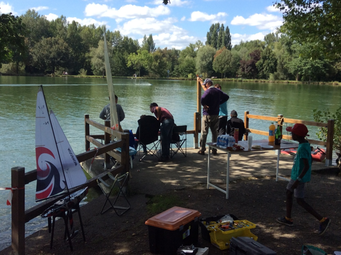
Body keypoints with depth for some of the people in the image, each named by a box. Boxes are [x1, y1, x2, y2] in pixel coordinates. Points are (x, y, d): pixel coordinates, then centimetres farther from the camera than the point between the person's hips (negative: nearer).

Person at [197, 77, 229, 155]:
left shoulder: (208, 91, -14)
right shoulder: (218, 91, 8)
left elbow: (203, 98, -34)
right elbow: (226, 97, 19)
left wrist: (204, 105, -16)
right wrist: (219, 103, 13)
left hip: (207, 115, -6)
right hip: (216, 115, 6)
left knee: (204, 133, 1)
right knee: (215, 132, 11)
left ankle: (202, 150, 3)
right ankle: (214, 149, 13)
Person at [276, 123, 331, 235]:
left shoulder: (302, 148, -25)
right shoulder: (306, 144, 4)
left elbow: (307, 166, -28)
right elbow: (310, 160, 14)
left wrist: (298, 180, -26)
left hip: (299, 177, -10)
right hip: (295, 175, 10)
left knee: (300, 200, -2)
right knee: (288, 193, 18)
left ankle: (322, 220, -1)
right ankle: (288, 219, 29)